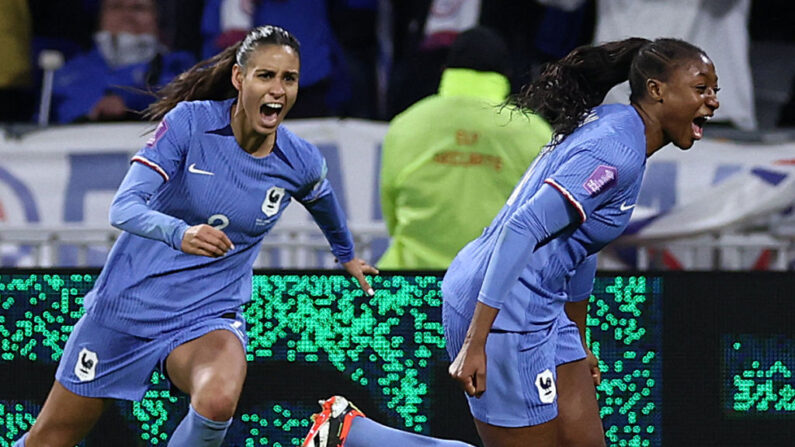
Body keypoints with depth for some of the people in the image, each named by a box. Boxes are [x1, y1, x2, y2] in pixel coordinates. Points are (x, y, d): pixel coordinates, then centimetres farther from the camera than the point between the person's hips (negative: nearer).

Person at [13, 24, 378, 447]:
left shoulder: (301, 163, -8)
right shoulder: (189, 122, -17)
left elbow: (323, 202, 18)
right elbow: (123, 207, -26)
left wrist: (346, 254, 36)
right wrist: (180, 233, -47)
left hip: (209, 314, 1)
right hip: (128, 299, -1)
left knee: (218, 401, -34)